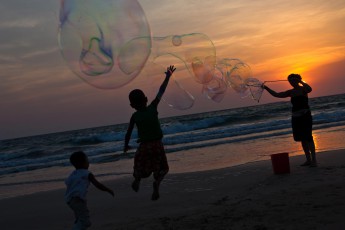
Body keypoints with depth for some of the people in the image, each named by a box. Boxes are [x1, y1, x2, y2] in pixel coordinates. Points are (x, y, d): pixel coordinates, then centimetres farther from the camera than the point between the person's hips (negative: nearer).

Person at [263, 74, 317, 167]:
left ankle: (314, 159, -6)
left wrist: (300, 81, -26)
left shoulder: (303, 89, -5)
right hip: (295, 117, 7)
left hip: (305, 116, -6)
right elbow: (276, 94, 11)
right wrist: (267, 88, 4)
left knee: (308, 137, -10)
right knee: (302, 138, 9)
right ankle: (308, 160, 16)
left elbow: (309, 89, -30)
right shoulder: (290, 92, 11)